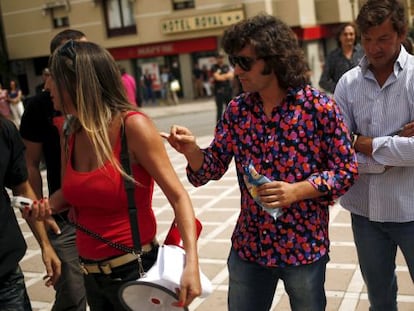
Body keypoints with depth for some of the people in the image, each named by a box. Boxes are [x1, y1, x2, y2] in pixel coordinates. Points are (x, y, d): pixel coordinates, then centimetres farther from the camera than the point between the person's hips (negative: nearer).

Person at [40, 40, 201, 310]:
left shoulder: (133, 126, -19)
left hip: (134, 270, -6)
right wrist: (46, 206, -5)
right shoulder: (72, 134, 0)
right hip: (91, 273, 6)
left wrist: (191, 264, -28)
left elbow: (178, 196, -18)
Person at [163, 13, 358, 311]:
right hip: (249, 246, 4)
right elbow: (214, 166, 1)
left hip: (305, 245, -3)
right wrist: (192, 150, -20)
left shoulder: (319, 106, -13)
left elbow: (346, 169, -9)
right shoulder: (237, 110, -1)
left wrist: (297, 191, -22)